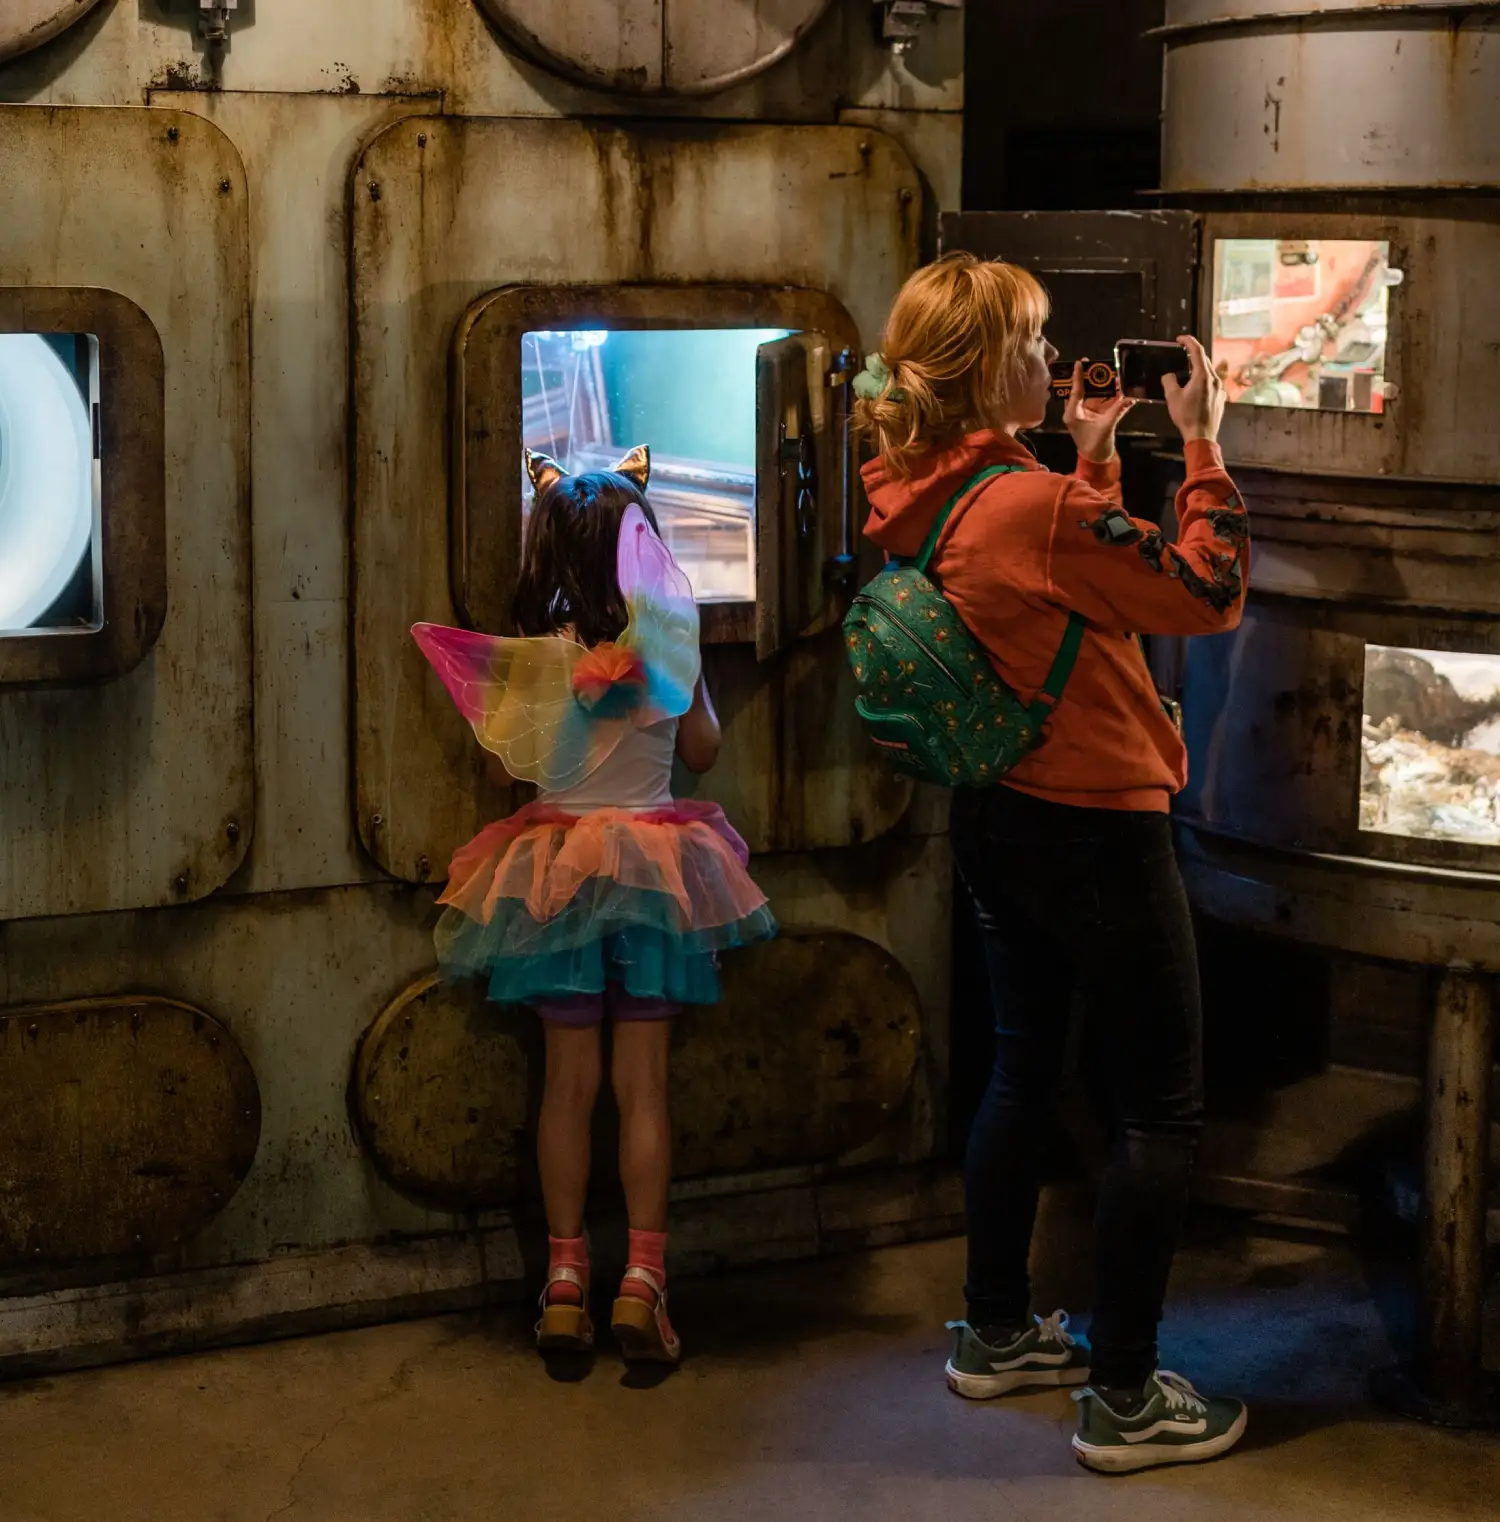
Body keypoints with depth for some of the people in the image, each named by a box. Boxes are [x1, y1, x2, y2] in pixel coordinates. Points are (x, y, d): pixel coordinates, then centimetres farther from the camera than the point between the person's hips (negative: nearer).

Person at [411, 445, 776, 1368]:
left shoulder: (531, 657, -7)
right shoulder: (668, 644, -8)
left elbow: (514, 757, 7)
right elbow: (702, 749, 5)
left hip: (555, 868, 1)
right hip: (653, 866, -1)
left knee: (569, 1080, 7)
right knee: (644, 1082, 3)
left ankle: (565, 1284, 9)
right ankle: (642, 1281, 0)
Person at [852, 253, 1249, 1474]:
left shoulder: (927, 500, 0)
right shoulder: (1029, 505, -26)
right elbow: (1210, 594, -21)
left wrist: (1091, 459, 13)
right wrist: (1202, 444, -13)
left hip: (1001, 816, 9)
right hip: (1094, 832, -9)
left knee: (1025, 1069, 22)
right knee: (1163, 1111, 2)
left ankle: (997, 1334, 35)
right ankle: (1126, 1400, 8)